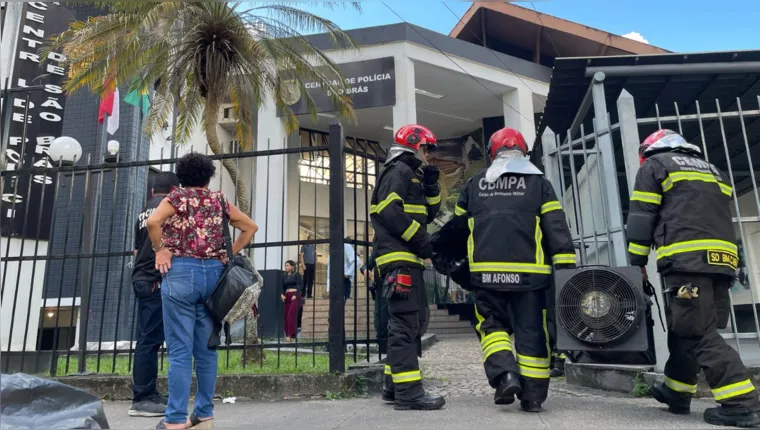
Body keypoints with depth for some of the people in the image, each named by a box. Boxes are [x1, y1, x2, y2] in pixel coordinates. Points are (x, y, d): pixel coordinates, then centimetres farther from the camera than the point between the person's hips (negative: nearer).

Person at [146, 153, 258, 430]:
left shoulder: (177, 196, 2)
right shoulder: (219, 200, 12)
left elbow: (152, 222, -17)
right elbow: (250, 227, 16)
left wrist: (160, 250, -4)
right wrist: (230, 254, 15)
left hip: (181, 272, -3)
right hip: (214, 273, 4)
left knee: (180, 350, -1)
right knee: (206, 348, 11)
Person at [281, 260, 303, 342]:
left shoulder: (297, 274, 0)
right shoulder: (284, 276, 14)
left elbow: (301, 285, -5)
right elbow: (283, 287, 16)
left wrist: (296, 295, -14)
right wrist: (282, 294, -2)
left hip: (295, 296, -5)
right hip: (286, 297, 5)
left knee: (291, 315, -14)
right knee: (286, 316, 3)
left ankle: (291, 335, -14)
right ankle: (287, 334, 11)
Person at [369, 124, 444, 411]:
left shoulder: (412, 177, 27)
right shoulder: (398, 171, -4)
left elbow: (429, 214, 23)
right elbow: (389, 211, -18)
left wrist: (431, 186, 9)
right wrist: (420, 239, -17)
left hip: (408, 258, 11)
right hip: (399, 257, -11)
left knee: (416, 320, 13)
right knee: (405, 322, -14)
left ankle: (395, 384, 19)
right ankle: (408, 391, -13)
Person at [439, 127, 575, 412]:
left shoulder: (475, 183, 14)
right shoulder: (537, 181, 9)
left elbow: (458, 227, 21)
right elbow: (556, 228, 1)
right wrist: (566, 265, 0)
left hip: (487, 270, 1)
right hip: (528, 271, 0)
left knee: (492, 324, 13)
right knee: (531, 331, 7)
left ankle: (504, 375, -7)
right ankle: (532, 395, 9)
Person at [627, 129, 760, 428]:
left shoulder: (654, 165, 10)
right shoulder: (712, 171, 30)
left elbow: (641, 218, 2)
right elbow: (716, 217, 25)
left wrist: (637, 264, 5)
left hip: (686, 261, -7)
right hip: (721, 261, 8)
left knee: (699, 334, -7)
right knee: (688, 330, 14)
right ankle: (676, 391, 23)